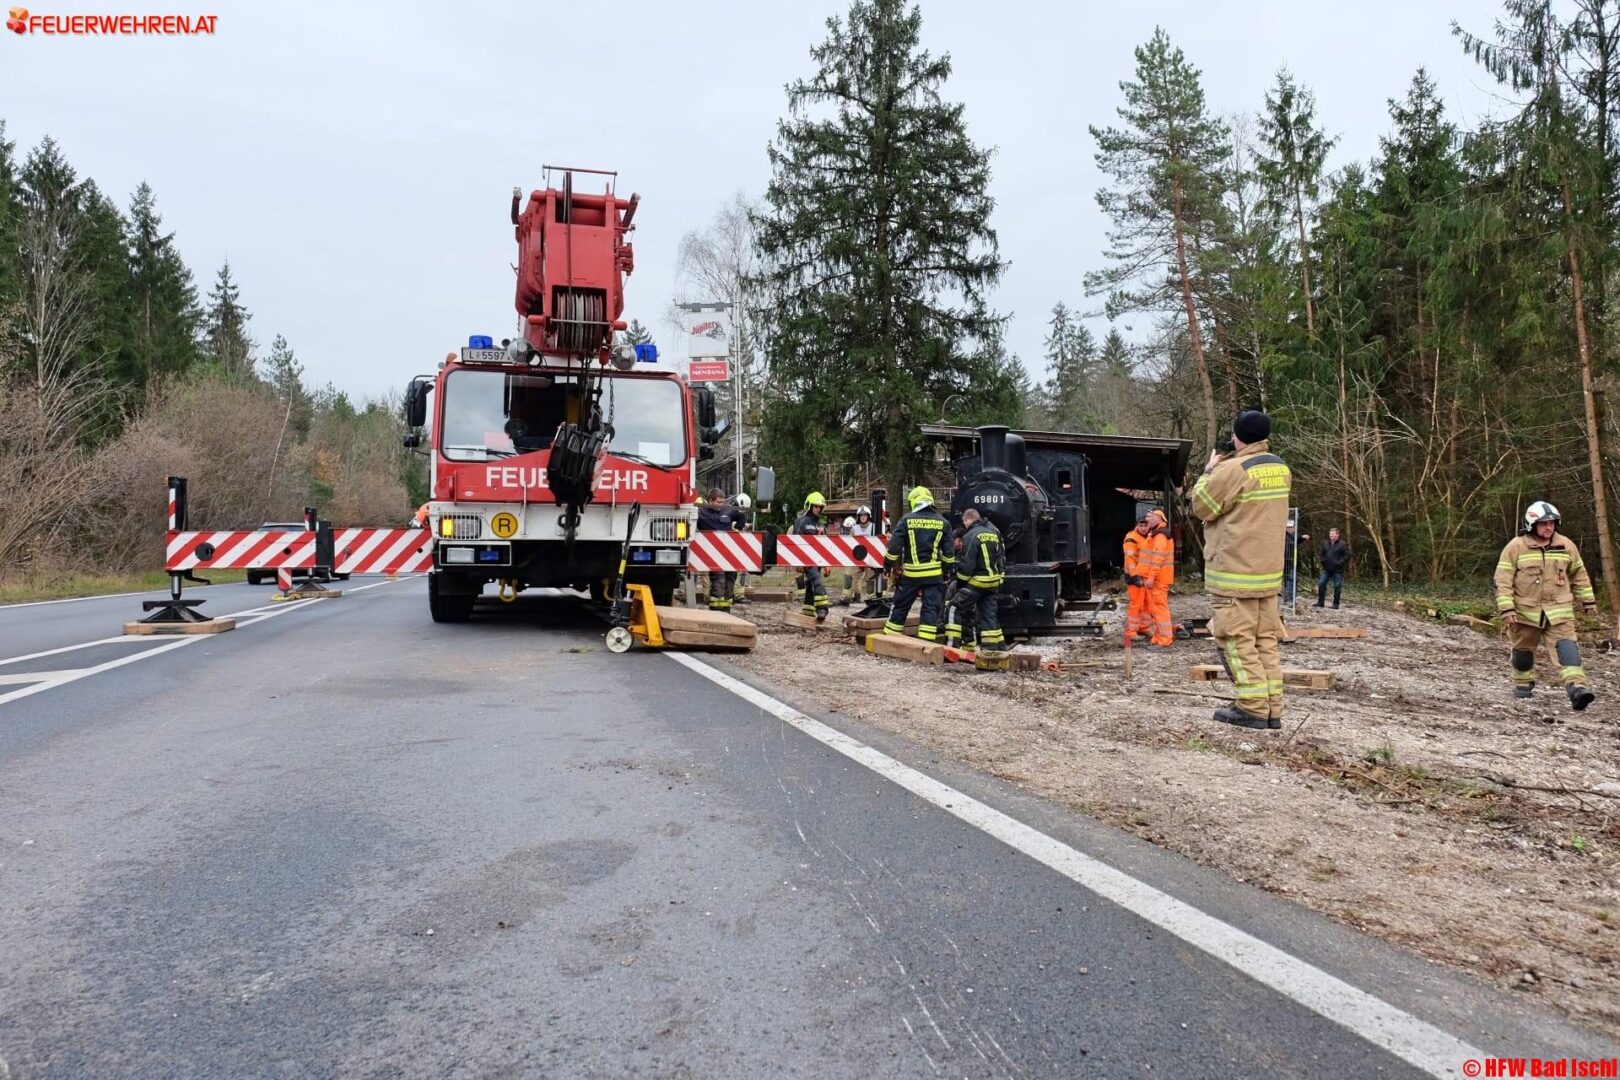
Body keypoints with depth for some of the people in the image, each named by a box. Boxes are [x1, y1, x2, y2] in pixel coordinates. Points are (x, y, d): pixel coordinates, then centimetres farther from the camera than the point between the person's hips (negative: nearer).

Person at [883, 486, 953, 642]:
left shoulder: (906, 520, -4)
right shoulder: (942, 522, 3)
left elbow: (894, 547, -6)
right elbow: (948, 553, 5)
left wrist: (888, 565, 7)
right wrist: (947, 570, 17)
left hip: (911, 573, -1)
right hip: (934, 574, 1)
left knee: (900, 606, 11)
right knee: (931, 608, 4)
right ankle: (926, 641, 0)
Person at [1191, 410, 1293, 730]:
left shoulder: (1234, 469, -16)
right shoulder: (1280, 468, 10)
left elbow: (1202, 505, -6)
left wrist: (1210, 469, 5)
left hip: (1235, 572, -8)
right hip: (1268, 571, 8)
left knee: (1238, 640, -2)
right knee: (1266, 640, 11)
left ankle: (1253, 708, -1)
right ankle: (1272, 708, 13)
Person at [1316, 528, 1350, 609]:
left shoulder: (1342, 544, -6)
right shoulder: (1325, 543, 11)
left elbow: (1347, 556, -10)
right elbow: (1322, 554, 25)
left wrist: (1339, 563, -16)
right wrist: (1323, 561, 9)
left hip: (1337, 570, -5)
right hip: (1326, 569, 5)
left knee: (1337, 587, 0)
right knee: (1321, 584, -1)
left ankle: (1336, 604, 9)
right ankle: (1320, 602, 7)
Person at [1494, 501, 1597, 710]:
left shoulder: (1566, 545, 5)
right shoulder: (1516, 547, -7)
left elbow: (1579, 574, 18)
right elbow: (1503, 579, -8)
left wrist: (1588, 600, 19)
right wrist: (1506, 608, -14)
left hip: (1559, 610, 2)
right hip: (1526, 610, -2)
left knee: (1567, 646, -15)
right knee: (1523, 650, 12)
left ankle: (1576, 687, -23)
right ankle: (1523, 684, 32)